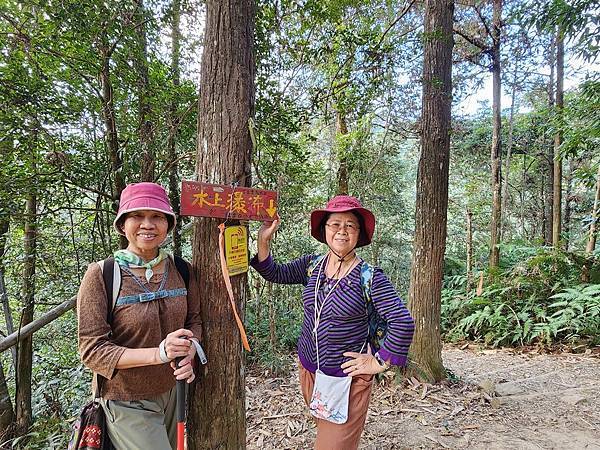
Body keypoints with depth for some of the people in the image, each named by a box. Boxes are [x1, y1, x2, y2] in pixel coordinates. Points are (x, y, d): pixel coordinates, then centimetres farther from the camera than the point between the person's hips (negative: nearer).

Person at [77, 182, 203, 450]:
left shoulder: (181, 270, -5)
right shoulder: (100, 275, -17)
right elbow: (92, 350, -17)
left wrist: (188, 355, -17)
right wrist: (159, 353, -29)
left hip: (173, 394, 5)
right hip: (127, 405, -4)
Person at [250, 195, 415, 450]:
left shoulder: (369, 276, -18)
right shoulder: (311, 265, -2)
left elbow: (403, 323, -20)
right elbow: (275, 274, 1)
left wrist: (380, 363, -15)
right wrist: (263, 240, -13)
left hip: (347, 377, -5)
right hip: (308, 368, 5)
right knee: (323, 429, 25)